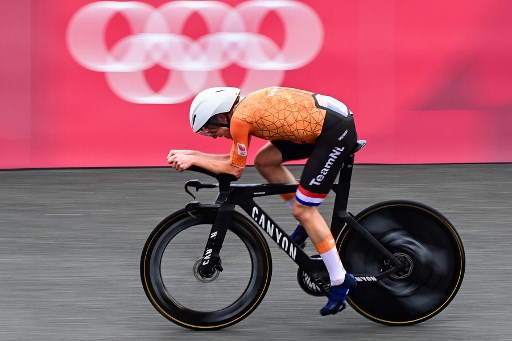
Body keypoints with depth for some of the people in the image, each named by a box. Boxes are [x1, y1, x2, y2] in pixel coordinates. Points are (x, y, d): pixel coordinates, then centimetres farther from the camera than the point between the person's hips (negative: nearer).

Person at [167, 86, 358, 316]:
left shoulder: (240, 119, -14)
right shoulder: (247, 107, 13)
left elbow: (234, 169, -4)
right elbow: (235, 159, 19)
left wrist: (194, 159, 2)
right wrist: (190, 154, 15)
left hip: (337, 131, -9)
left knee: (303, 210, -4)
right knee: (264, 161, 12)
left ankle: (340, 281, 1)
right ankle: (310, 222, 22)